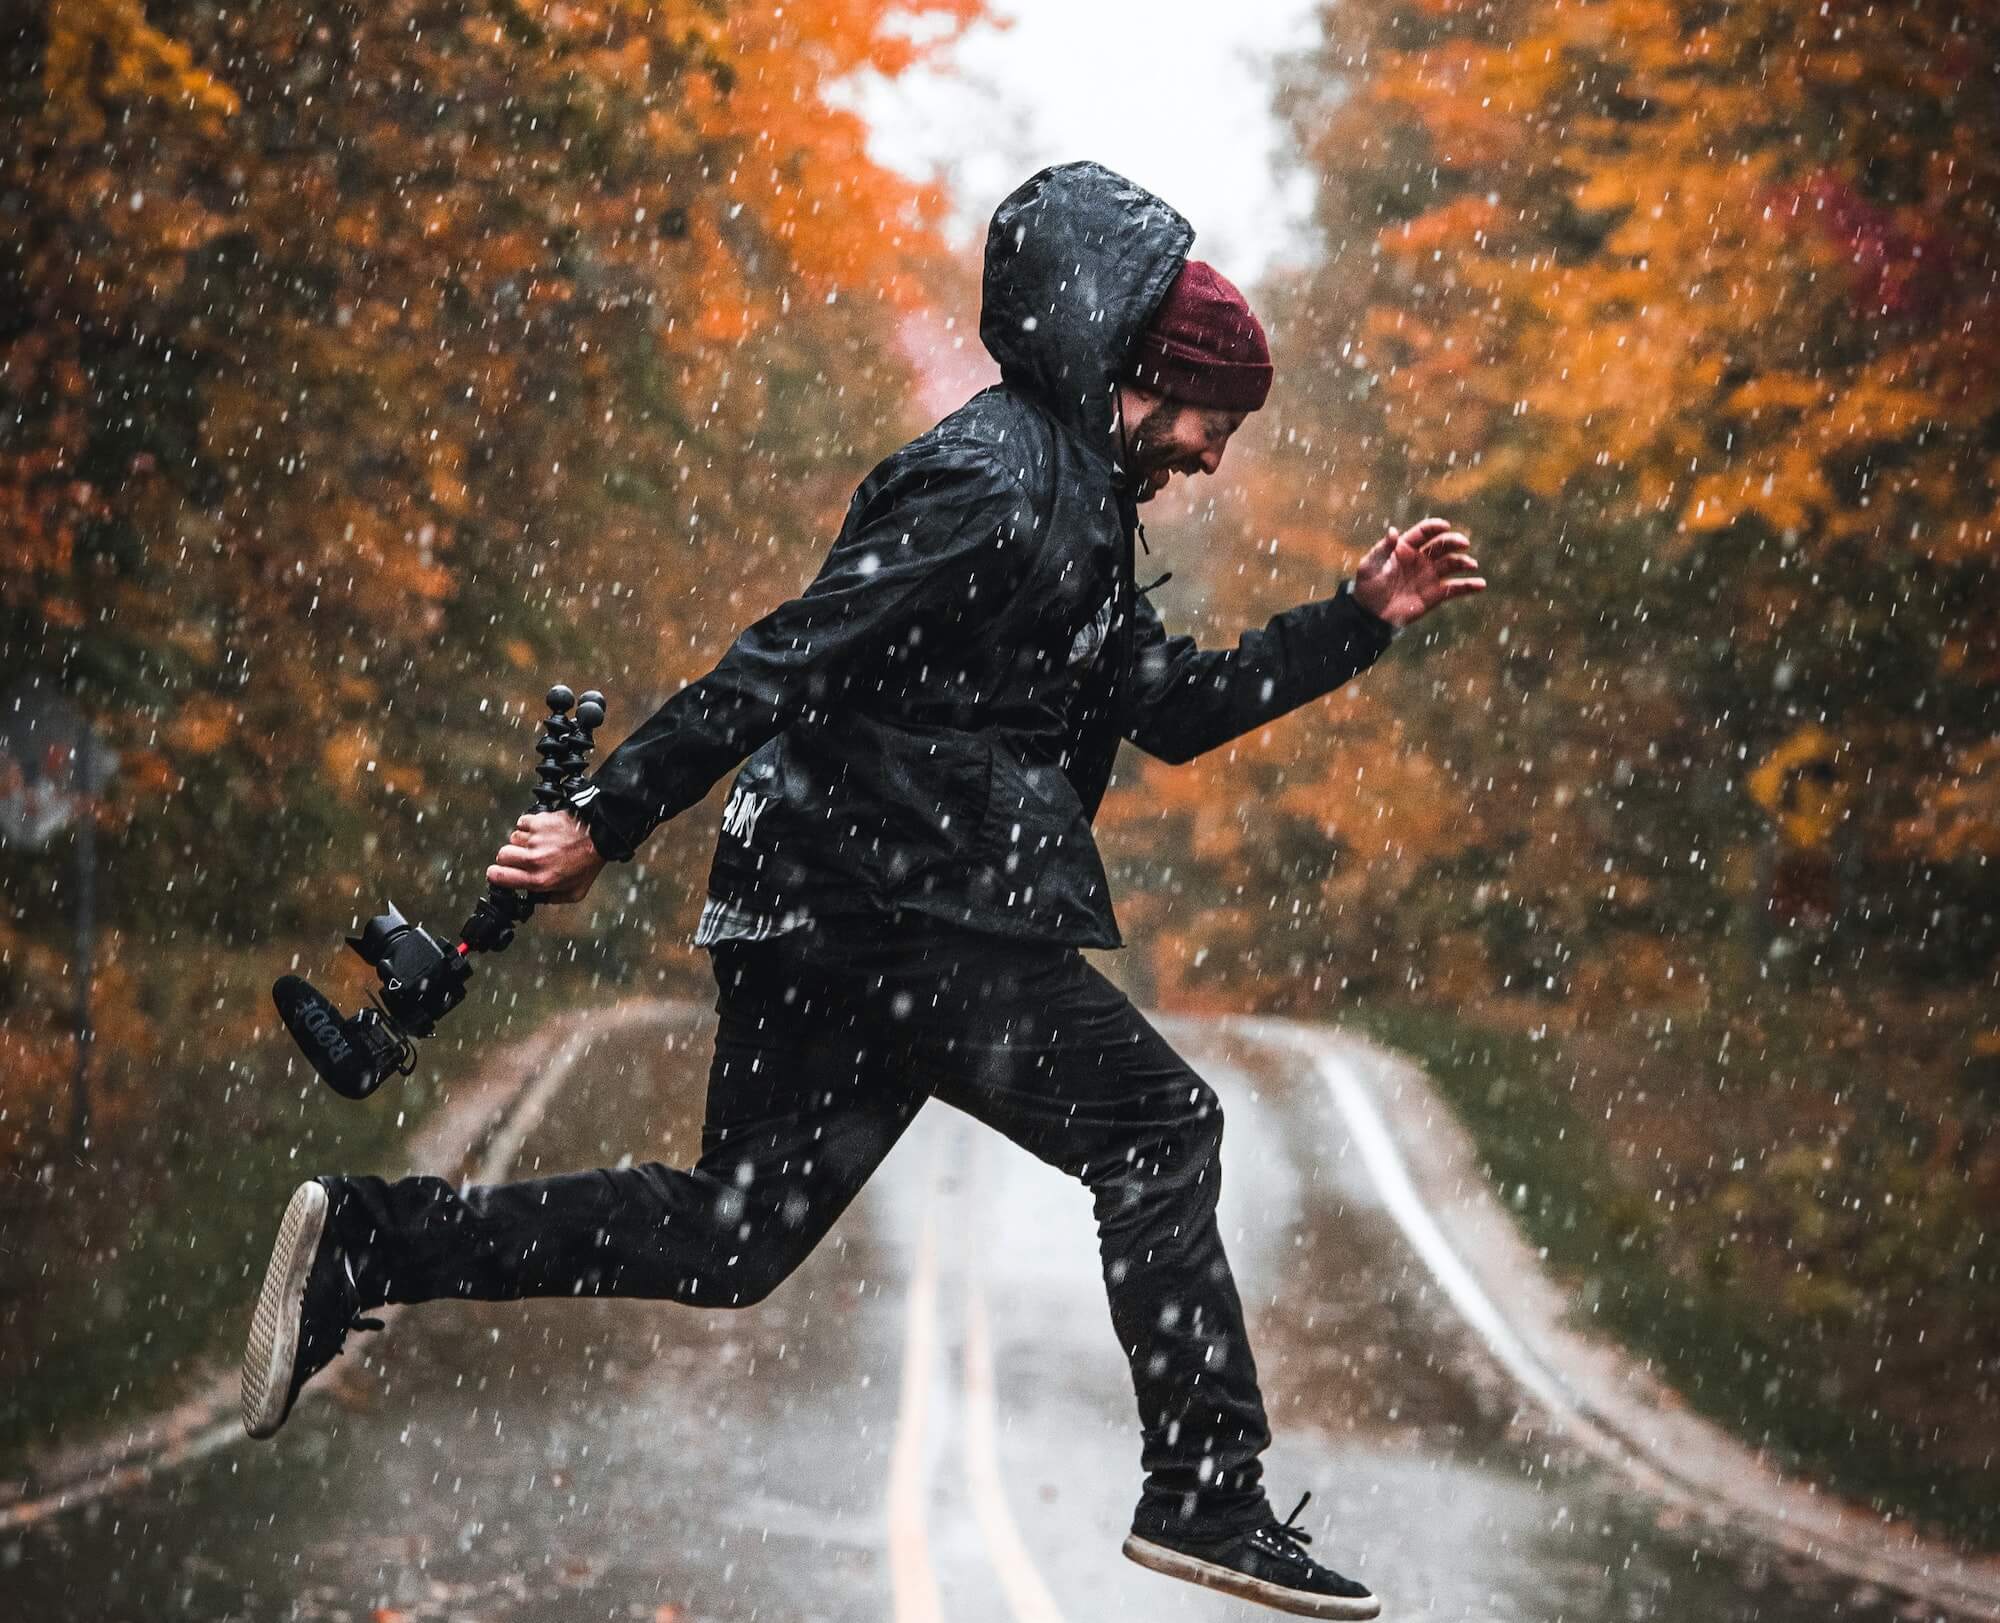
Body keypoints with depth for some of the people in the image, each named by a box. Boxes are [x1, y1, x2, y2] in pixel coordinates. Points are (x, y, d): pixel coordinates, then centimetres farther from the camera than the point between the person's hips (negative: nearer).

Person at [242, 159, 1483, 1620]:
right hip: (892, 906, -10)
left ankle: (364, 1242, 11)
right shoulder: (990, 483, -13)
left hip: (835, 915, 10)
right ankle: (1209, 1496, -2)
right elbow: (788, 659, -18)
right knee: (1158, 1126, -5)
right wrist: (608, 824, -20)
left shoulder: (1073, 510, 20)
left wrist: (1361, 620, 19)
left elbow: (1169, 707, 25)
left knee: (731, 1236, 10)